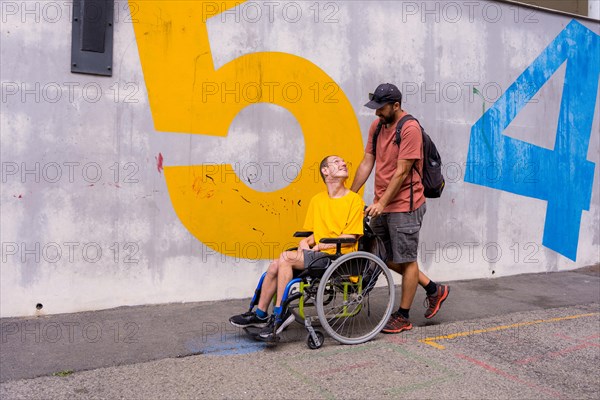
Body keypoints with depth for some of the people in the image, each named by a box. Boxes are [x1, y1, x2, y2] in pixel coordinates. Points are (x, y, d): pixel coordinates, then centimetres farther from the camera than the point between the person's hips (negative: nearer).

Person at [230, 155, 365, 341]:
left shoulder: (354, 200, -2)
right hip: (319, 255, 6)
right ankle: (260, 314, 0)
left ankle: (280, 314, -12)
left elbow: (349, 239, -9)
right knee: (275, 265, -12)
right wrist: (305, 242, -3)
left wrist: (321, 246, -12)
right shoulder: (317, 200, 16)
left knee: (286, 257, -22)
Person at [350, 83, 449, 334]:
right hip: (380, 206, 9)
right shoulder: (377, 126, 9)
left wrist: (382, 203, -20)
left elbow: (402, 172, -18)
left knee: (406, 260, 4)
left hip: (404, 207, -8)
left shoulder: (410, 128, -15)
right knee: (387, 259, 15)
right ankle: (434, 289, 32)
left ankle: (403, 317, 18)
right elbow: (366, 163, 10)